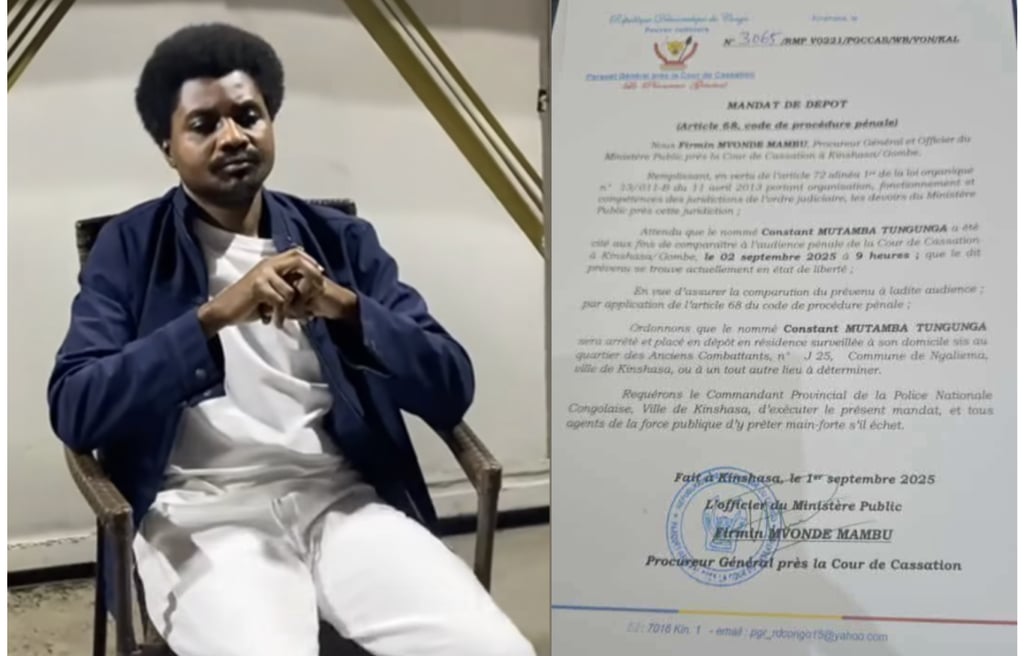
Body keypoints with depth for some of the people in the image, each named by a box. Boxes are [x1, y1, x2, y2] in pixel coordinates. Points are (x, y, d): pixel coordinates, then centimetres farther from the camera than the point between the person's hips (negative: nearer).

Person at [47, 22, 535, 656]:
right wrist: (212, 317, -17)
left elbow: (453, 391, 4)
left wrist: (348, 308, -13)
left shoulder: (342, 240, 11)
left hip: (345, 500, 2)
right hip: (204, 515, -2)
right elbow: (75, 411, -6)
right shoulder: (130, 248, 7)